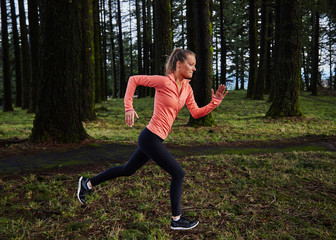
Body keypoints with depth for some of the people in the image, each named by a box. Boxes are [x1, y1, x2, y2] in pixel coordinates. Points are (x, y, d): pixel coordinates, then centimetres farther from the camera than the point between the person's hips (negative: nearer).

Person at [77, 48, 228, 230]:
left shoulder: (186, 87, 9)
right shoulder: (164, 81, -14)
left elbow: (196, 113, 11)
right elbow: (133, 79, -8)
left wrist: (215, 101, -1)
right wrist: (128, 107, -15)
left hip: (154, 139, 9)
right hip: (151, 138, -9)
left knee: (127, 170, 21)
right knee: (178, 174, -2)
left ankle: (87, 184, 36)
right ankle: (176, 220, 14)